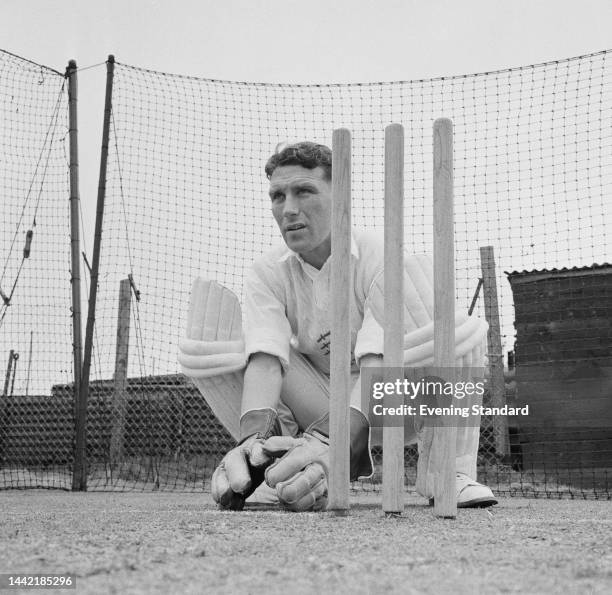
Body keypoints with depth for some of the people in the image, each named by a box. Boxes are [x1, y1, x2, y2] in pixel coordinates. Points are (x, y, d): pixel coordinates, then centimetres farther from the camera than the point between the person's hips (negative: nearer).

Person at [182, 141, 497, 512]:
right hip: (318, 409, 2)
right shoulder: (268, 273, -9)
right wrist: (254, 436, -48)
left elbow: (379, 364, -32)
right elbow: (265, 360, -25)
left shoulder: (379, 259, -19)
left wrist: (332, 441, -51)